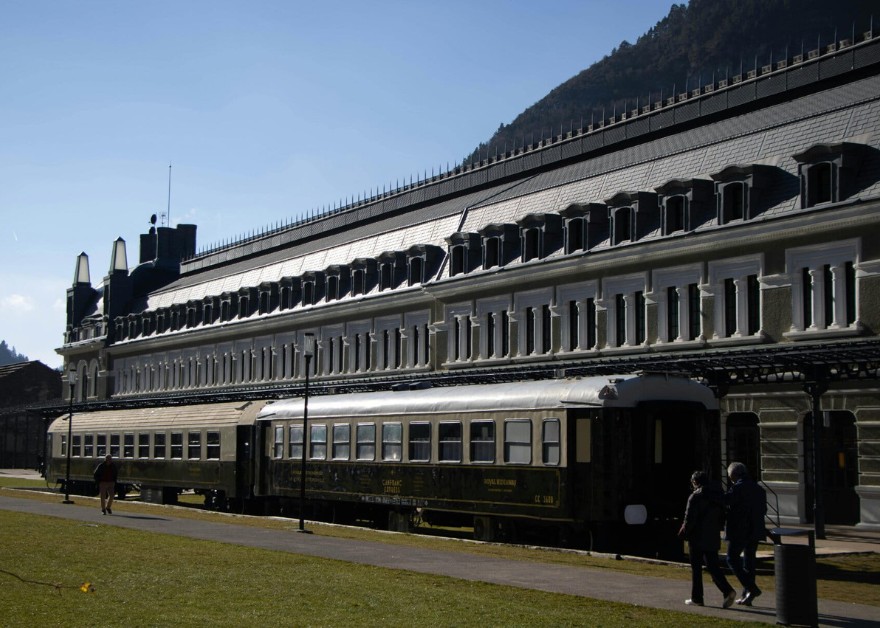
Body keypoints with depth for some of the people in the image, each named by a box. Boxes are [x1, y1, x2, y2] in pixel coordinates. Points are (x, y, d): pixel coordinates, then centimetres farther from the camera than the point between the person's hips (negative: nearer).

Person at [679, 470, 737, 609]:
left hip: (697, 539, -6)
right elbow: (722, 518, 12)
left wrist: (683, 533, -1)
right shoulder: (718, 496, 9)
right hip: (713, 538, 6)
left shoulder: (695, 496, -12)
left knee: (696, 569, 4)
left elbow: (690, 519, -14)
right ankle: (728, 591, -12)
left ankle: (697, 598, 9)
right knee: (713, 567, 7)